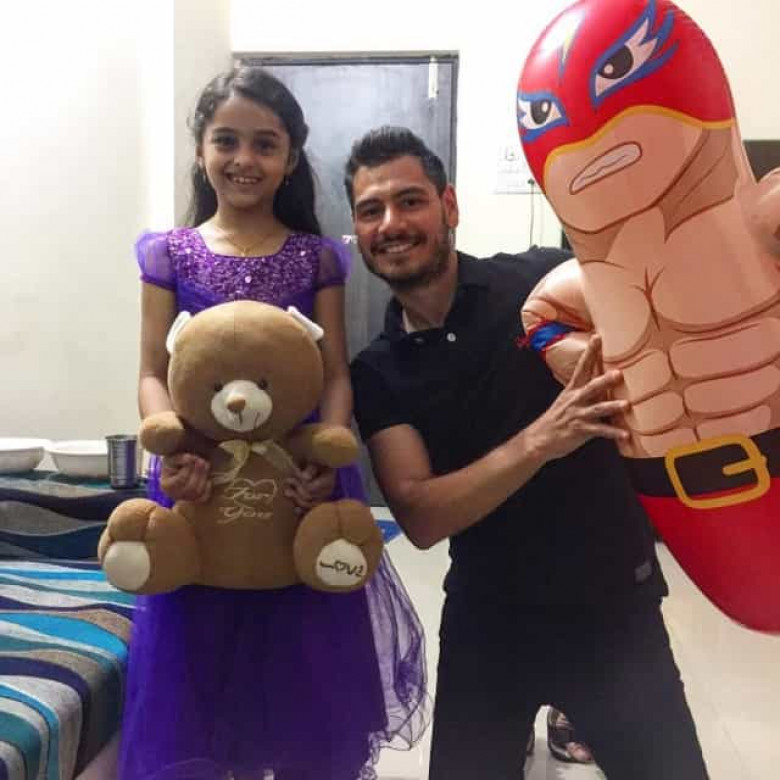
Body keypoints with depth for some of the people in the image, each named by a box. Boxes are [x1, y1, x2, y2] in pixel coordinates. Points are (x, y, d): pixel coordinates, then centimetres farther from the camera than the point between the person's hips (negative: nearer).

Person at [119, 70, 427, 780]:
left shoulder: (317, 258, 4)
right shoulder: (169, 253, 4)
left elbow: (335, 374, -2)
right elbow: (154, 372, -1)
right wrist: (171, 450, -20)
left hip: (296, 477, 0)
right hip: (201, 478, 0)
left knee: (303, 663, 11)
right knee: (200, 660, 10)